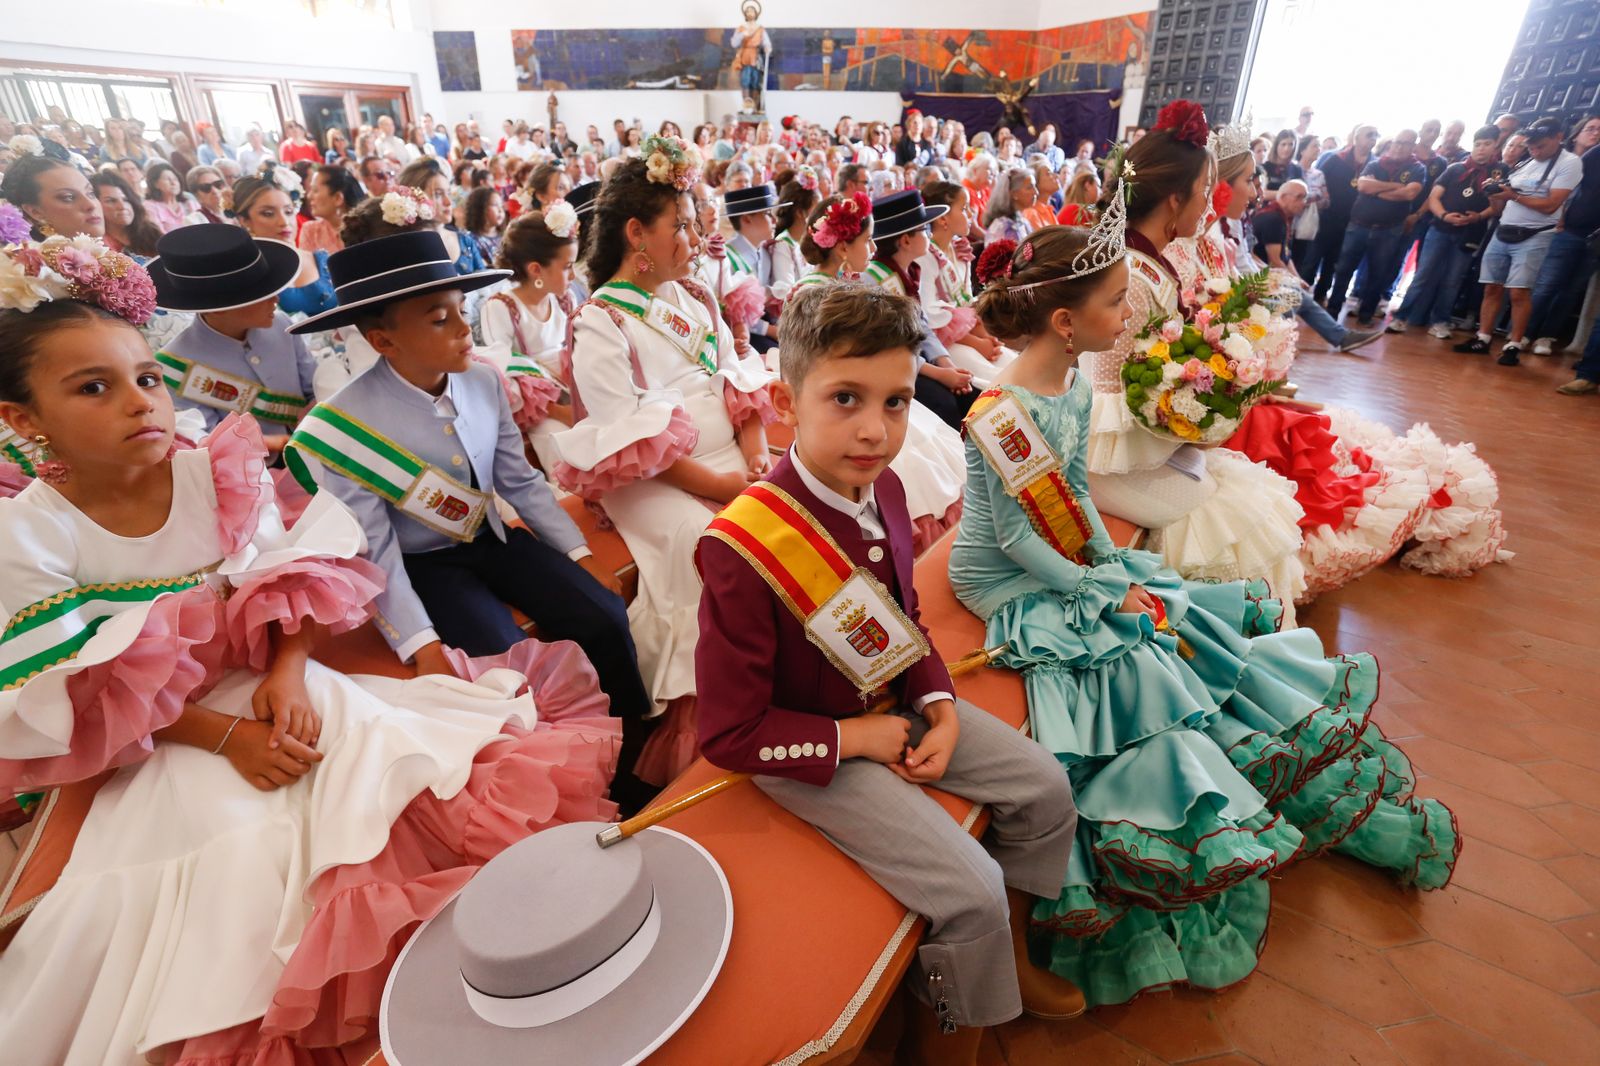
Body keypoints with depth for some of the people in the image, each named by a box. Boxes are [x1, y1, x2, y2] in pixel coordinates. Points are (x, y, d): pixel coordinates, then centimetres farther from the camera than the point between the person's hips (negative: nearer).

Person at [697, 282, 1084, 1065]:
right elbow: (729, 734, -22)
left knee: (1046, 789, 11)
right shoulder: (743, 553, -31)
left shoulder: (880, 488, -8)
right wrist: (859, 739, -18)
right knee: (972, 890, -13)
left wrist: (938, 703, -6)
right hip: (812, 745, -7)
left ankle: (1008, 962, 38)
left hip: (895, 704, 8)